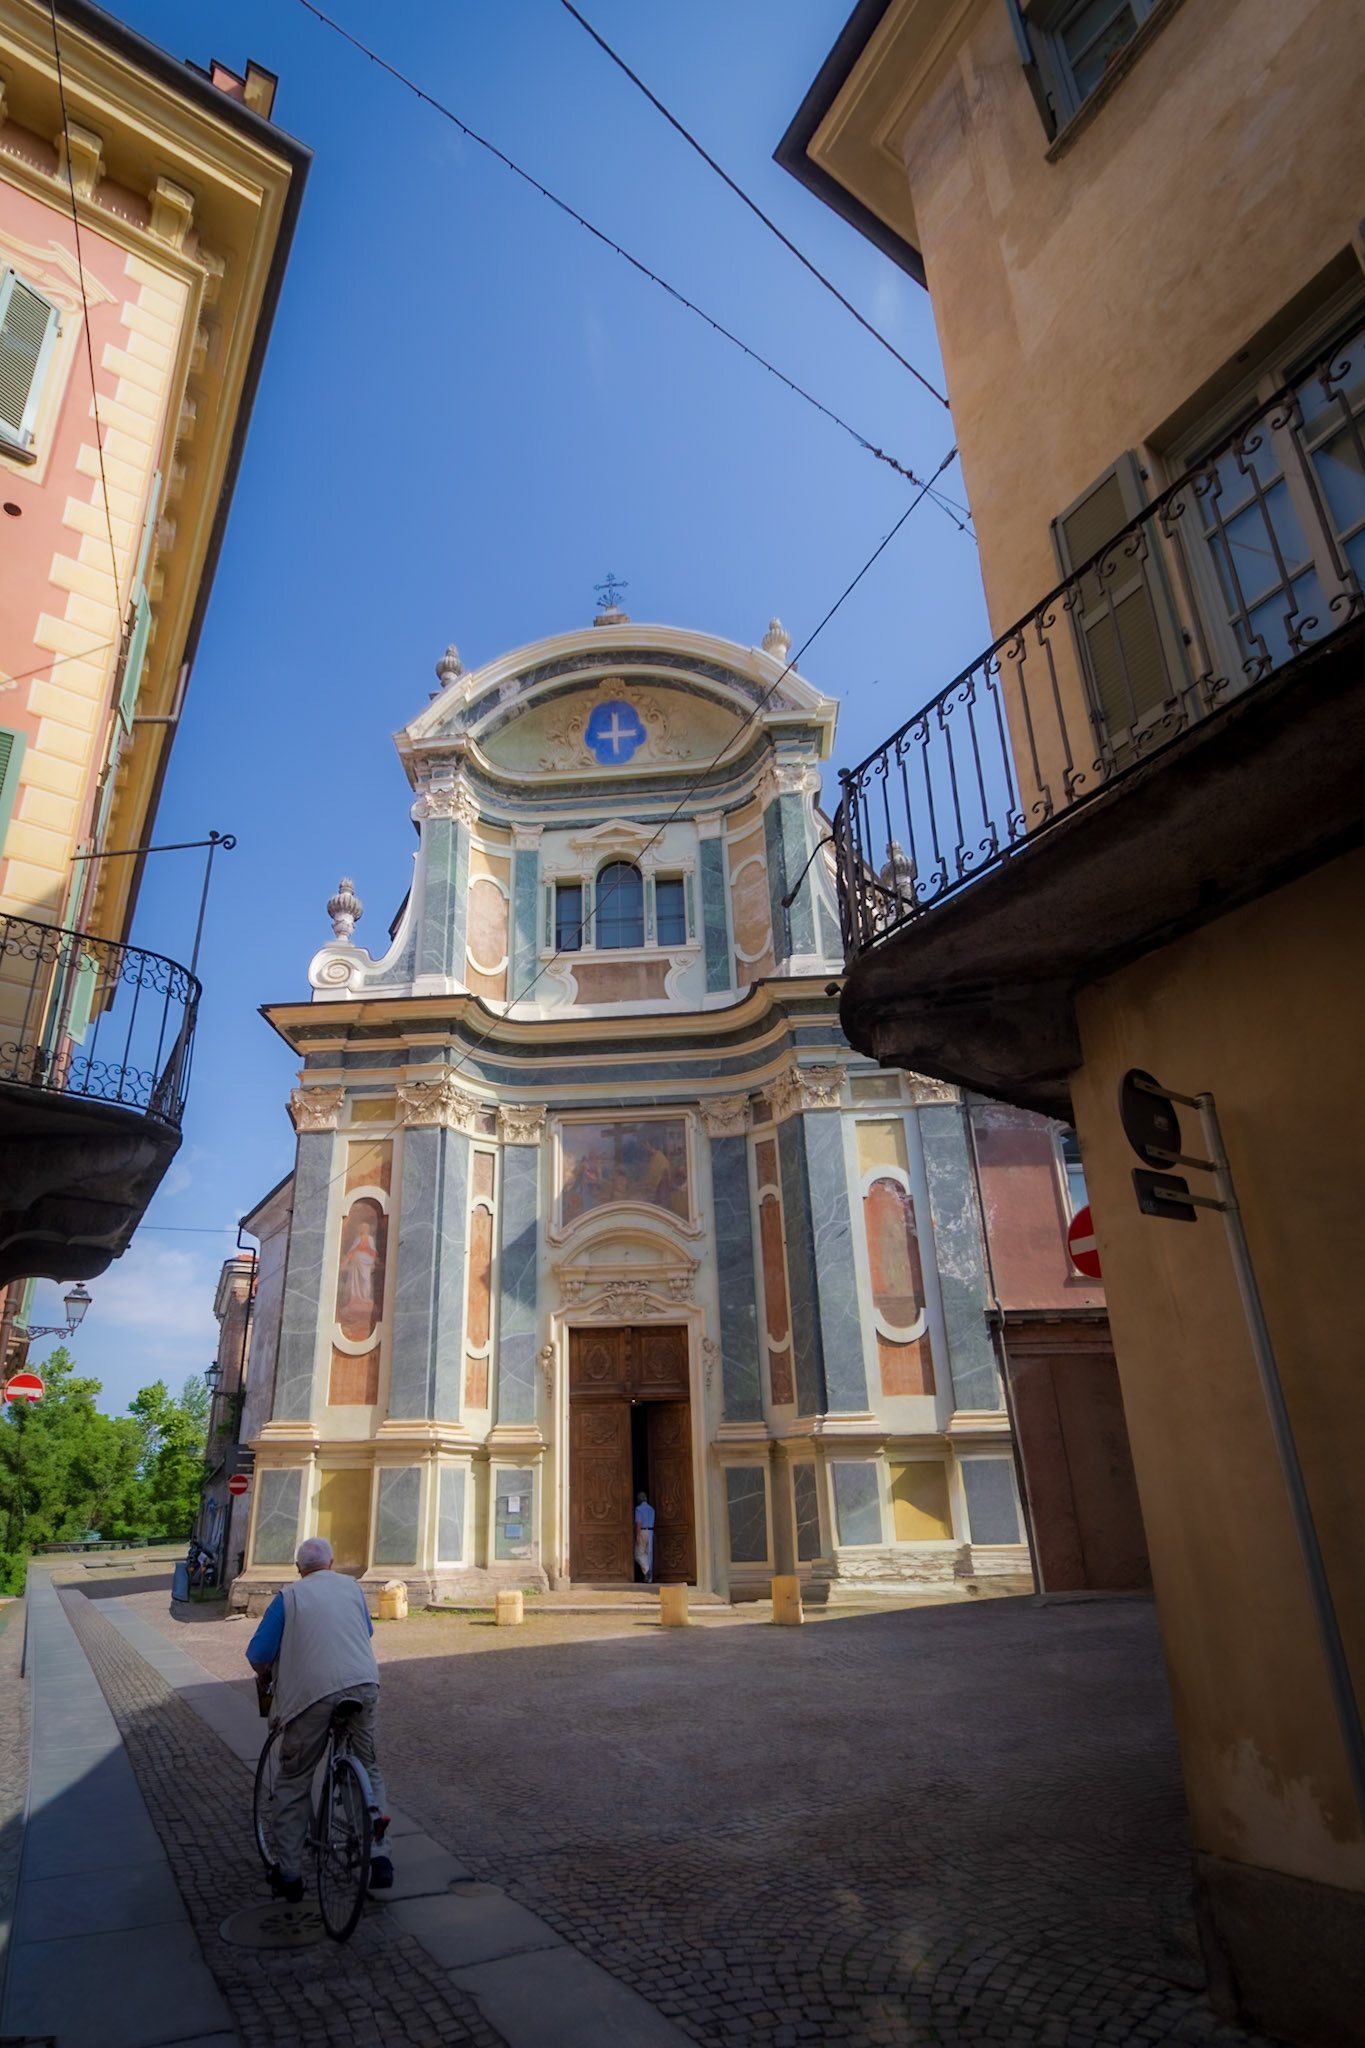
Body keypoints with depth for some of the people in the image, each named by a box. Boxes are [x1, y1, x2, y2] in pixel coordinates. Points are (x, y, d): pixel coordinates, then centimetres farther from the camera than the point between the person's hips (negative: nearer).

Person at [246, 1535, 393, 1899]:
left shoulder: (289, 1597, 3)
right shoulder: (351, 1587, 14)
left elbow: (258, 1654, 0)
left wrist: (264, 1678, 21)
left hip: (313, 1692, -3)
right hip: (363, 1685, 3)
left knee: (293, 1783, 13)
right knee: (368, 1767, 19)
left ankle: (288, 1874, 15)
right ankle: (379, 1853, 14)